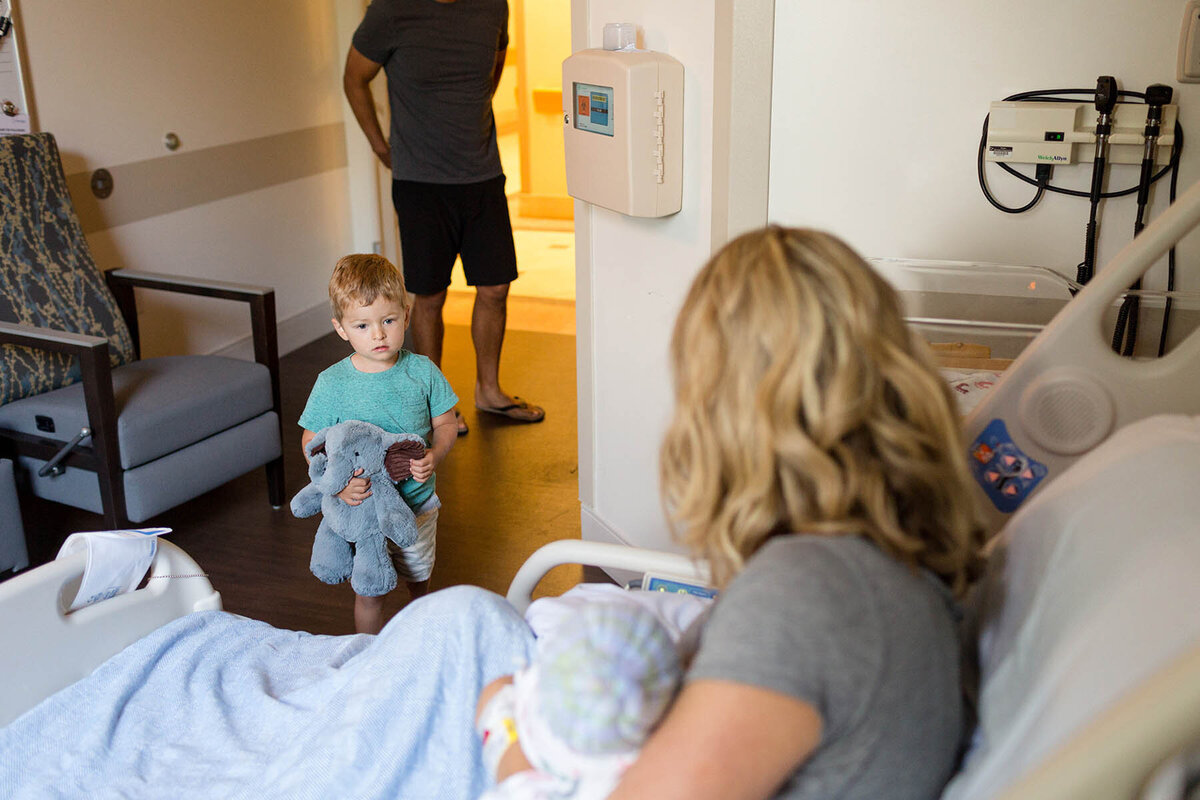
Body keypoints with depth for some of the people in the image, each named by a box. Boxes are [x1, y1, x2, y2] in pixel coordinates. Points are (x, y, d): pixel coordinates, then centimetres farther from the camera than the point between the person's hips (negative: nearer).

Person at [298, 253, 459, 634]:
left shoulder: (422, 371, -10)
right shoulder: (331, 384, -14)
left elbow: (445, 424, 0)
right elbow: (311, 443, -7)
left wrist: (433, 456, -22)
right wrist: (338, 485, -24)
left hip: (417, 502, 2)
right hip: (361, 507, -2)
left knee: (418, 582, 21)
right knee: (369, 593, 9)